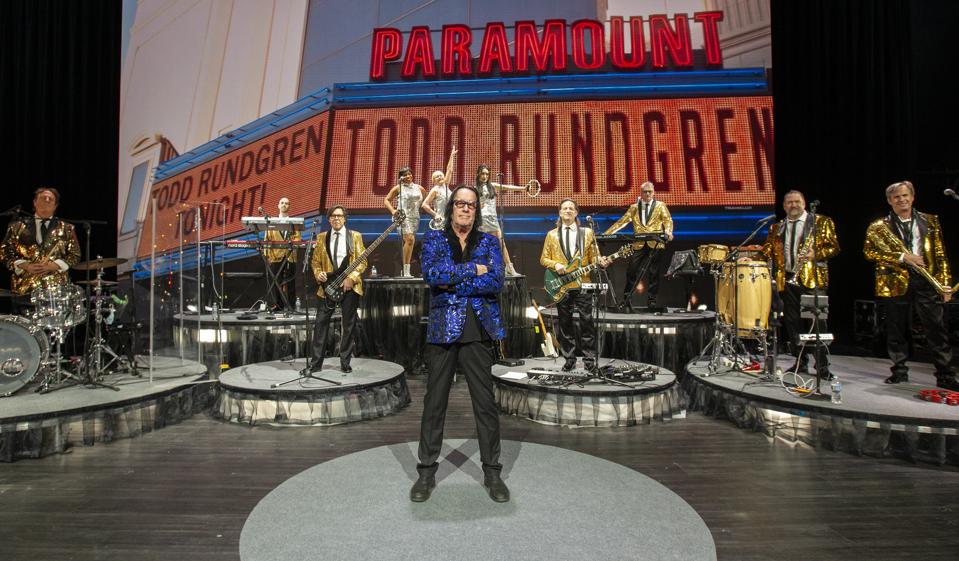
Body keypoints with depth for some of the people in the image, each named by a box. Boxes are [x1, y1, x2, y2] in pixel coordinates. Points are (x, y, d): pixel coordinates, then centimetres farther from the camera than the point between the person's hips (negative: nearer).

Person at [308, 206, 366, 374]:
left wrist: (351, 278, -13)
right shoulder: (322, 237, 10)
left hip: (350, 285, -1)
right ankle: (316, 362, 4)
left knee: (349, 324, 3)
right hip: (328, 285, 1)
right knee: (320, 322, -3)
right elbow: (315, 261, 13)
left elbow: (362, 261, 0)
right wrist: (318, 274, -7)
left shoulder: (355, 236, 4)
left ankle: (345, 363, 12)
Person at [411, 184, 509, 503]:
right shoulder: (434, 238, 8)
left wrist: (451, 281, -11)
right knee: (434, 403, 7)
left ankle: (492, 472, 20)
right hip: (442, 330, 0)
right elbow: (431, 274, -12)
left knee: (486, 403, 4)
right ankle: (427, 472, 21)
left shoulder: (489, 242, 8)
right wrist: (473, 269, -12)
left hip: (479, 331, 0)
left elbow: (495, 282, -8)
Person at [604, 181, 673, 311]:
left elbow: (667, 220, -2)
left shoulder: (660, 206, 11)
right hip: (638, 245, 1)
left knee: (653, 273, 2)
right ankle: (626, 300, 7)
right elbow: (622, 222, 10)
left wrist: (668, 231, -24)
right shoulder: (634, 207, 15)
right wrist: (605, 234, 1)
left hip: (655, 244, -1)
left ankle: (651, 300, 11)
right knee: (631, 271, -1)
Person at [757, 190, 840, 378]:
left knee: (818, 322, -6)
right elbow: (766, 251, 10)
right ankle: (800, 362, 17)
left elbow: (833, 247, 1)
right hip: (787, 280, 4)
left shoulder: (821, 222, 6)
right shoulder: (777, 228, 15)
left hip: (813, 279, -4)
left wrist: (815, 254, -16)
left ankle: (822, 366, 2)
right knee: (792, 323, 7)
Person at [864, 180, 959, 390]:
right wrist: (902, 257, -15)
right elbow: (869, 251, -8)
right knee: (897, 331, 6)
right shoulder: (879, 227, 4)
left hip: (927, 282, 2)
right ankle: (899, 372, 17)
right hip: (896, 283, -1)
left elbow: (940, 255, 12)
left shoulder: (930, 221, 12)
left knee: (937, 330, 1)